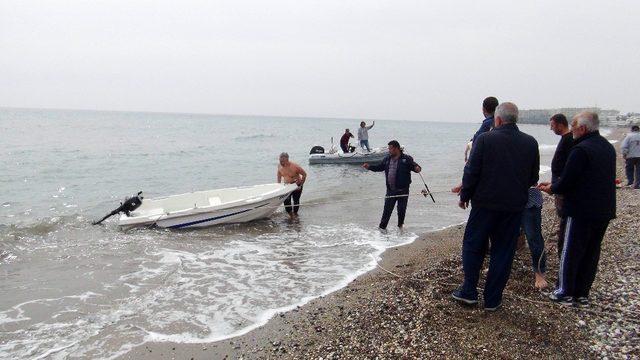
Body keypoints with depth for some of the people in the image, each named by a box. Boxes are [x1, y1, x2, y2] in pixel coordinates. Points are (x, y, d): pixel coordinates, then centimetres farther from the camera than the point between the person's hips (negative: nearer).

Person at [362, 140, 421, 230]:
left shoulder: (406, 159, -6)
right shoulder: (387, 159, 8)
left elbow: (414, 166, -10)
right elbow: (379, 167, 18)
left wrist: (417, 169, -33)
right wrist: (369, 167, 6)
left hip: (403, 190, -3)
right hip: (390, 190, 3)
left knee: (401, 210, 6)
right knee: (387, 210, 5)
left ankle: (400, 226, 25)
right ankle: (382, 227, 14)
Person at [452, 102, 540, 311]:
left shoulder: (484, 139, -11)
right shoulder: (530, 143, 1)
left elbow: (471, 172, -10)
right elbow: (533, 178, 8)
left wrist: (465, 196, 3)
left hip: (485, 202, -3)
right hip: (515, 206, 3)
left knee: (473, 246, 12)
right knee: (503, 251, 10)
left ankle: (469, 292, 15)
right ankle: (492, 299, 16)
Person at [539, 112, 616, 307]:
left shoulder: (580, 150, -19)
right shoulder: (608, 147, 10)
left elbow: (566, 183, -19)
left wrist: (552, 188, 3)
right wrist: (554, 184, 14)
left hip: (582, 211, -8)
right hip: (604, 210, 8)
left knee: (570, 252, 4)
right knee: (591, 253, 14)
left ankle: (565, 293, 13)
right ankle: (582, 294, 22)